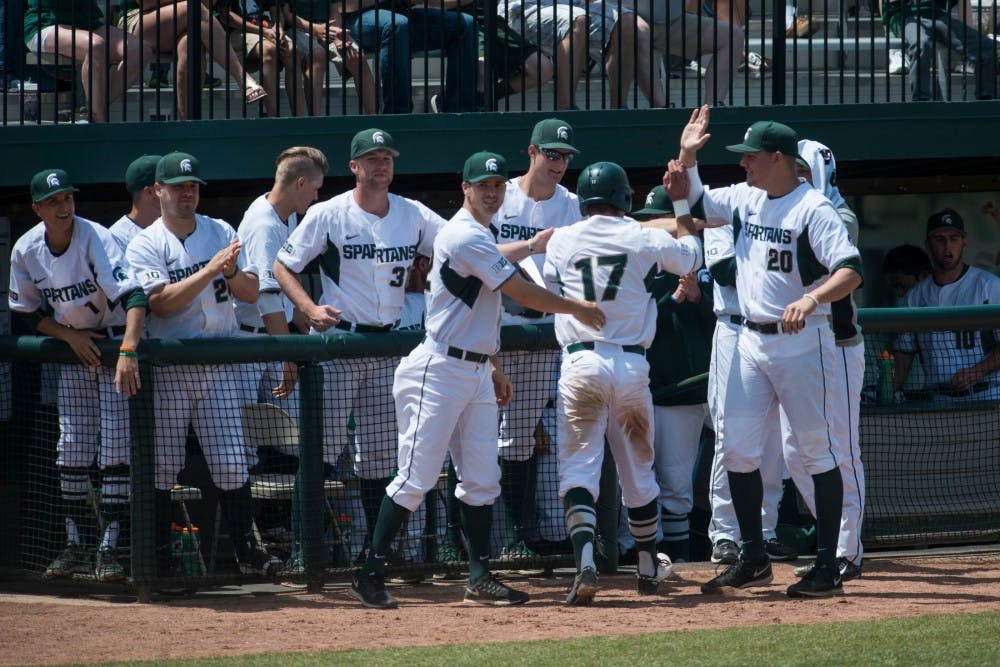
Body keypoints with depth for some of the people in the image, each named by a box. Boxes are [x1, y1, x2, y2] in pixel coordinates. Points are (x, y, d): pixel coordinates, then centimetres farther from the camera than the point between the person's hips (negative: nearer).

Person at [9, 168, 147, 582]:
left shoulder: (95, 239, -26)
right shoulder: (26, 250, -10)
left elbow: (133, 297, -37)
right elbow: (28, 312, 4)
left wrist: (127, 352, -50)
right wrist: (71, 336, -12)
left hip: (116, 342, -5)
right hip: (71, 347, 5)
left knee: (116, 449, -9)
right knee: (71, 450, 3)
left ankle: (110, 548, -6)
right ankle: (74, 545, 11)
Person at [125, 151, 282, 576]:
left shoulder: (221, 233, 10)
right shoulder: (145, 245, -1)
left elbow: (251, 293, 5)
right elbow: (161, 302, -15)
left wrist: (230, 272, -16)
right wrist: (209, 270, -21)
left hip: (219, 369, 2)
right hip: (167, 372, -2)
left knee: (232, 463, -2)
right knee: (162, 465, 0)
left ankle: (246, 549, 5)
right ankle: (159, 553, 9)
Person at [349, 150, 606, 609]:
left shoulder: (478, 235, 16)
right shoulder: (466, 236, -15)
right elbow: (522, 292, -17)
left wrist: (493, 367, 23)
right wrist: (578, 309, -7)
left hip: (476, 371, 10)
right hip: (440, 370, -10)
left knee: (481, 480, 6)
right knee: (417, 477, -9)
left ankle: (480, 578, 9)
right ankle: (369, 574, -5)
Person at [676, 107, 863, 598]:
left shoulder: (813, 208, -14)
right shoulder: (743, 199, 9)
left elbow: (851, 271, -22)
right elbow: (691, 206, 21)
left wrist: (811, 299, -39)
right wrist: (687, 158, 5)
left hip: (801, 342, -7)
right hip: (751, 341, 8)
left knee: (816, 451, -2)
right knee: (737, 450, 6)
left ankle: (827, 568, 1)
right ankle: (753, 560, 17)